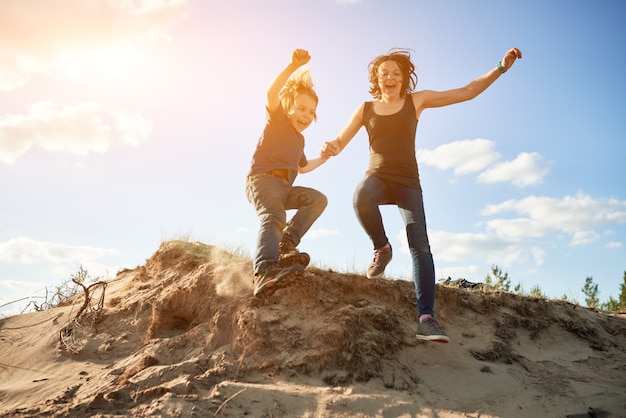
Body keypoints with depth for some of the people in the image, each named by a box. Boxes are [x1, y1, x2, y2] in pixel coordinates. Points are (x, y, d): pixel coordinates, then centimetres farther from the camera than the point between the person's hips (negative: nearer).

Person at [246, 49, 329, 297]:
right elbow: (272, 93, -14)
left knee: (317, 199, -9)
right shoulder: (278, 119, 8)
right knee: (274, 217, -33)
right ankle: (265, 273, -58)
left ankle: (286, 246, -23)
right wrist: (294, 65, -21)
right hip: (263, 179, -8)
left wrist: (324, 157, 39)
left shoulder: (299, 139, 29)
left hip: (284, 188, 8)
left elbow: (303, 167, 46)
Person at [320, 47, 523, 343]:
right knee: (361, 197, -38)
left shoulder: (416, 100, 9)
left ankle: (426, 317, -22)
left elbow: (467, 92, 7)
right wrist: (330, 148, -18)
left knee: (420, 243, -18)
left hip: (407, 180, 0)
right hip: (377, 175, 0)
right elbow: (340, 141, 6)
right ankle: (382, 248, -10)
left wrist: (501, 67, -2)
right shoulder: (366, 108, 11)